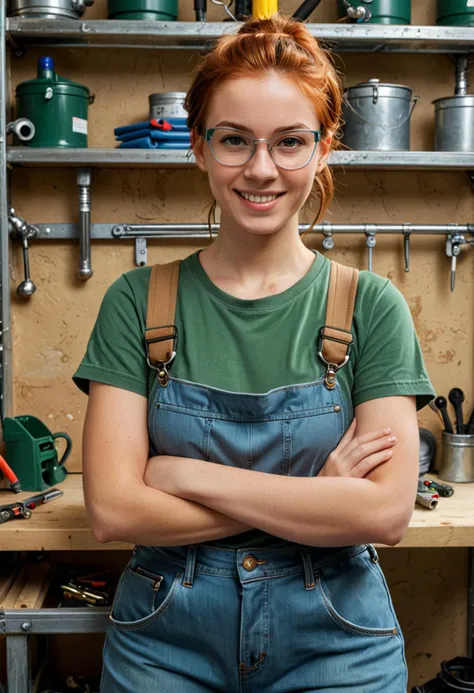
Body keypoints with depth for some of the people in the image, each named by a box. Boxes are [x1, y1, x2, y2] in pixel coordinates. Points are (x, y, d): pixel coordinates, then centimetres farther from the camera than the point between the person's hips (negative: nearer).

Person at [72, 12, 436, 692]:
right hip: (166, 636, 1)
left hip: (332, 637, 0)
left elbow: (387, 510, -16)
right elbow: (113, 509, -13)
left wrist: (187, 474, -17)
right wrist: (314, 499, -16)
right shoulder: (136, 301, -6)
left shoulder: (371, 305, -7)